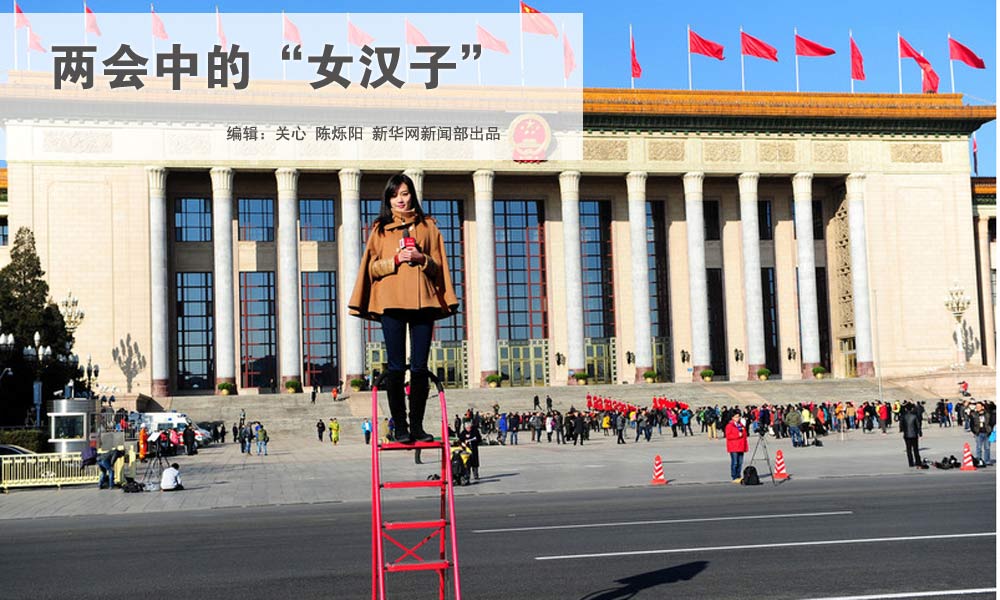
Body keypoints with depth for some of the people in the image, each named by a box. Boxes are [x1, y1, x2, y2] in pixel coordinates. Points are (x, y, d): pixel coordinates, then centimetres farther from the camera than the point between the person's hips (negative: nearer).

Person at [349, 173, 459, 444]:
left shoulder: (427, 226, 15)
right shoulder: (380, 229, 13)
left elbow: (438, 266, 12)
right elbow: (372, 267, 7)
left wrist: (421, 258, -8)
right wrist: (396, 259, -10)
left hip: (422, 300, 1)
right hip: (391, 301, -1)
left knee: (420, 367, 0)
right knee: (396, 367, -3)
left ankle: (417, 425, 7)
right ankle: (400, 427, 2)